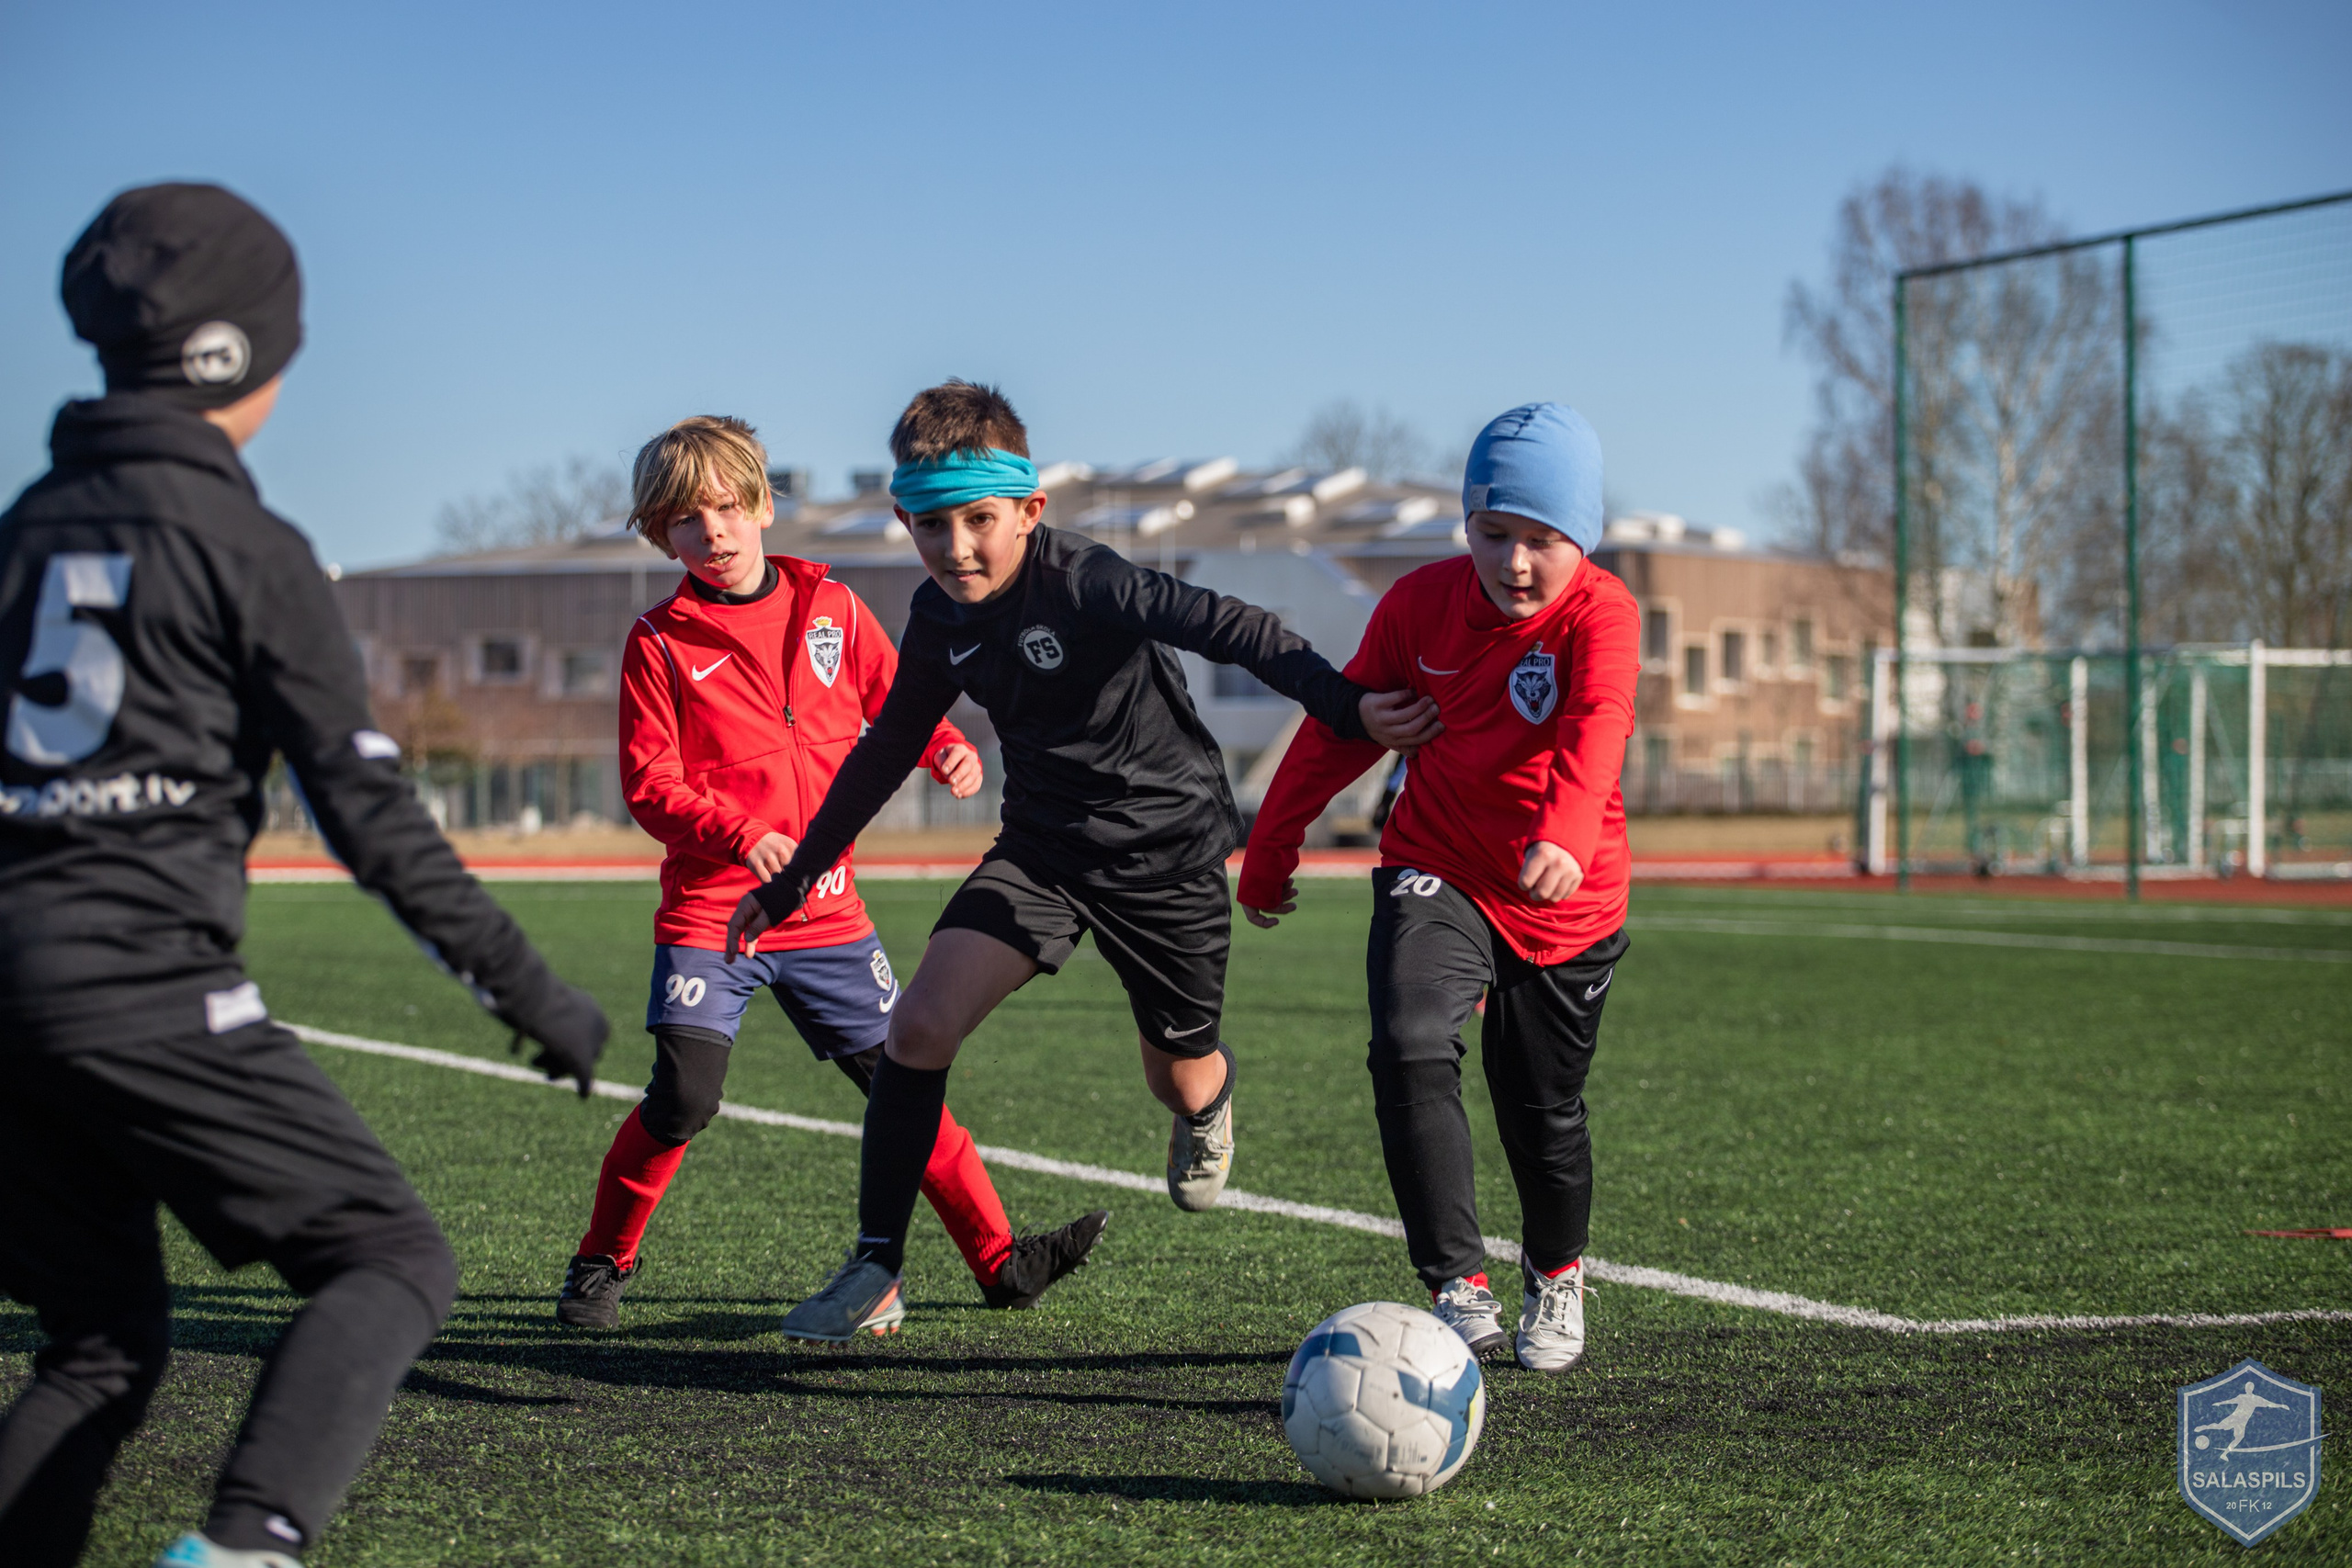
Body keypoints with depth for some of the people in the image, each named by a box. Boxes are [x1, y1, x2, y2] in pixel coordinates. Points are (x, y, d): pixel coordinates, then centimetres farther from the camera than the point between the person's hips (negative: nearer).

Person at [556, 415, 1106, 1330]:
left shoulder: (830, 607, 7)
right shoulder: (661, 643, -3)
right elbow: (650, 785, -7)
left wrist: (949, 750, -6)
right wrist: (743, 834, -23)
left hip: (825, 911, 3)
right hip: (709, 912, -3)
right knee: (684, 1097, -14)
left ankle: (1000, 1261, 12)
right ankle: (603, 1262, 6)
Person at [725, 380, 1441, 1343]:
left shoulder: (1084, 584, -25)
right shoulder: (941, 620, -4)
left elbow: (1235, 632, -30)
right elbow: (887, 751, 9)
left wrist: (1349, 710, -41)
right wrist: (789, 885, 12)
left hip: (1167, 850, -4)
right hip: (1043, 849, 4)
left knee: (1183, 1080, 14)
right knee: (920, 1026, -16)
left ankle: (1211, 1099, 56)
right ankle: (875, 1274, -6)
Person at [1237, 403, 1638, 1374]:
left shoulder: (1600, 614, -17)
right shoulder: (1422, 602, -5)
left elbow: (1595, 729, -37)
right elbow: (1346, 723, 7)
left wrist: (1566, 834, -56)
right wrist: (1272, 845, 13)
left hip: (1566, 901, -2)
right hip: (1435, 872, 2)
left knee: (1542, 1113, 9)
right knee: (1410, 1049, -24)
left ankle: (1555, 1276, 40)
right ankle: (1459, 1290, -24)